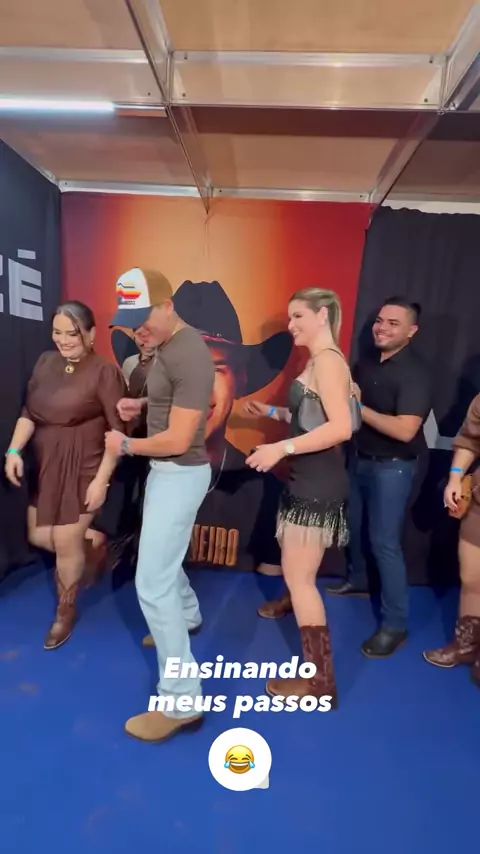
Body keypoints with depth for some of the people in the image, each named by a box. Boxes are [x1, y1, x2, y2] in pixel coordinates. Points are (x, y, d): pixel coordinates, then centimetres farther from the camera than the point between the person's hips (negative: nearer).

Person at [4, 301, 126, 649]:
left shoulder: (105, 372, -15)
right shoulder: (46, 362, 5)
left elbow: (118, 431, -15)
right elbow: (29, 413, 9)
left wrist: (102, 480, -17)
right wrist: (14, 451, -5)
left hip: (83, 468, -6)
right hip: (46, 465, 7)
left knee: (66, 542, 3)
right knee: (39, 537, 13)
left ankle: (65, 612, 27)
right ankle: (91, 542, 41)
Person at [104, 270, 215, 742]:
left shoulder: (189, 355, -25)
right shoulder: (166, 345, 5)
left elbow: (177, 440, -26)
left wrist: (125, 446, -11)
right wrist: (141, 403, 5)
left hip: (180, 473, -10)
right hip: (167, 471, 10)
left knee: (152, 583, -7)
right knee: (162, 554, 28)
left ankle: (181, 700, 6)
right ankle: (187, 616, 56)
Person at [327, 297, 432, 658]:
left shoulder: (416, 372, -20)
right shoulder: (366, 361, 4)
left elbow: (405, 429, -30)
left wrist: (359, 408, -25)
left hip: (392, 467, -8)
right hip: (359, 458, 8)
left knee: (384, 542, -4)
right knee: (353, 525, 22)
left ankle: (395, 624, 11)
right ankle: (358, 580, 47)